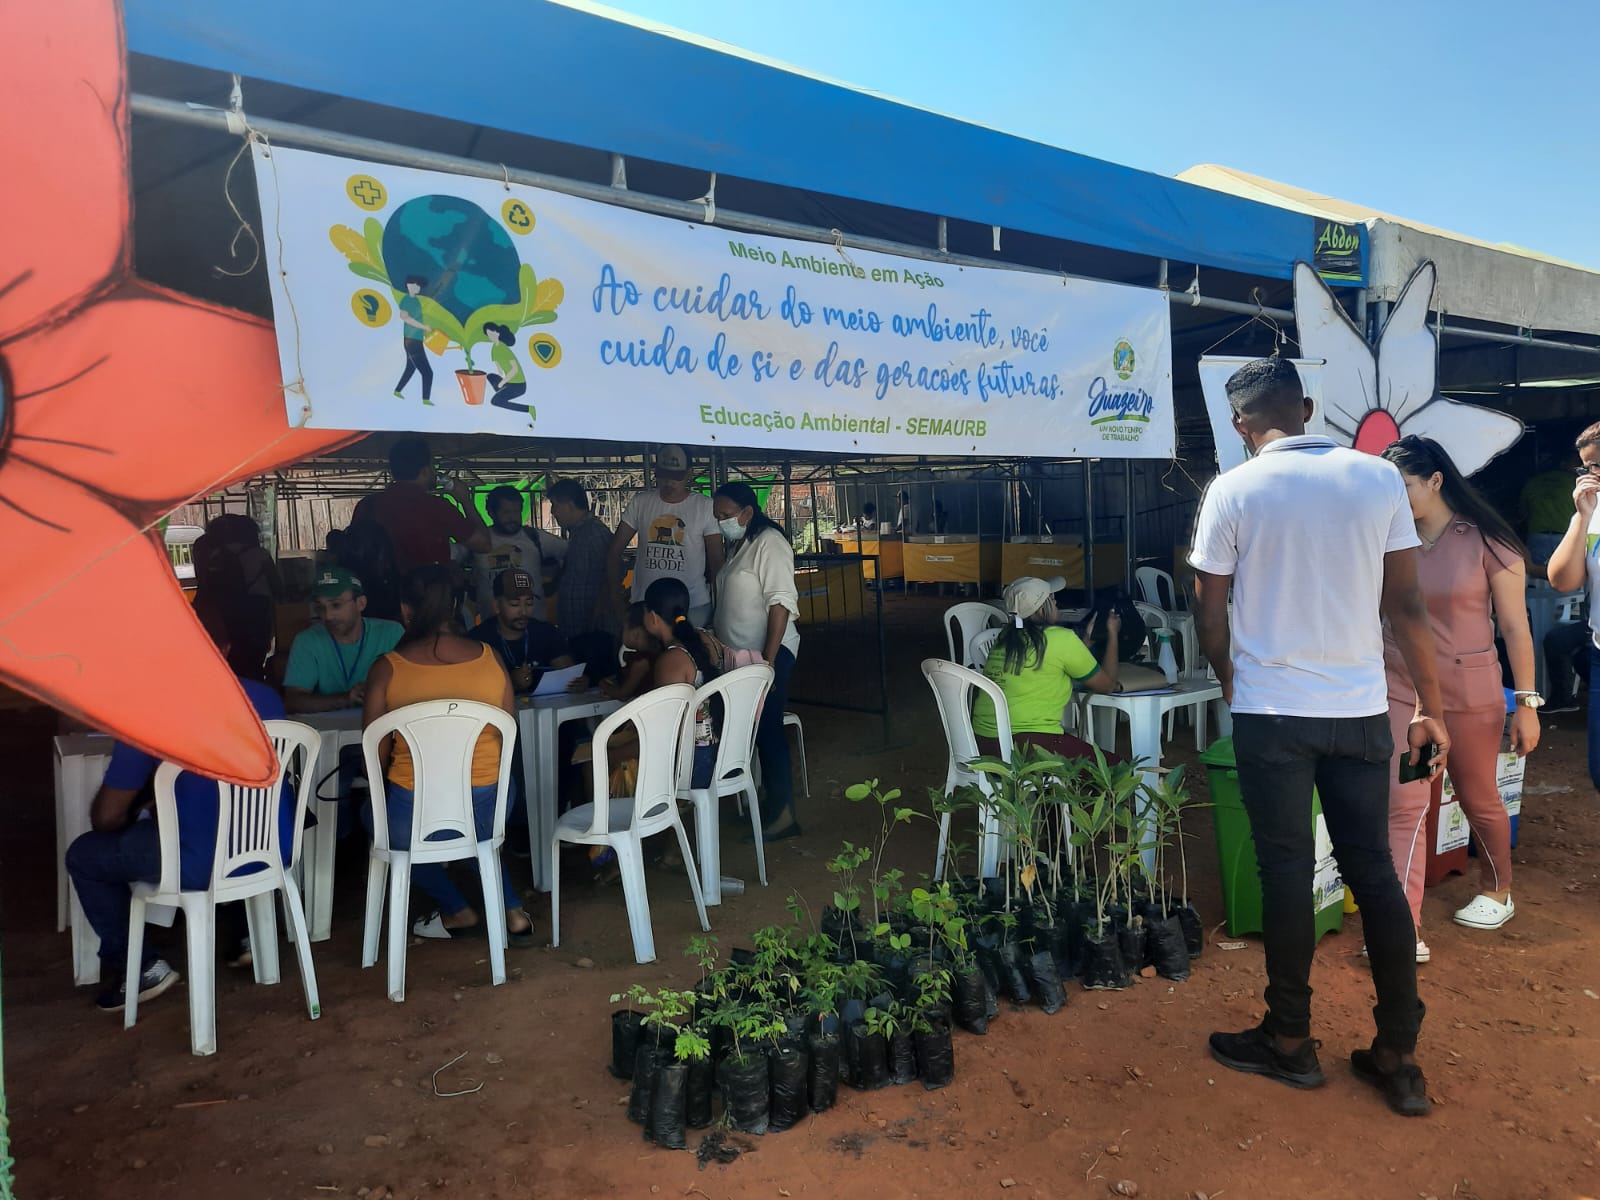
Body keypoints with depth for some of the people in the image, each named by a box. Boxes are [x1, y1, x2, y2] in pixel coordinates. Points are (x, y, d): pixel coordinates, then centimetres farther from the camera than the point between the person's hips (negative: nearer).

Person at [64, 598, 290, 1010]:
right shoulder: (265, 698, 3)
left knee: (83, 855, 17)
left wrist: (133, 817, 17)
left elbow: (107, 816, -7)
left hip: (201, 865, -5)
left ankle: (142, 968, 16)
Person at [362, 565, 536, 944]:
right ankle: (513, 913, 30)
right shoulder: (489, 657, -1)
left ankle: (459, 913, 29)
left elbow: (375, 754, -3)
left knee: (373, 813, 32)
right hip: (487, 807, 4)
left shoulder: (387, 668, -8)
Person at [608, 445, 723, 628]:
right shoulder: (639, 503, 4)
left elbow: (716, 562, 2)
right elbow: (615, 552, 8)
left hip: (694, 606, -2)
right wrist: (617, 597, 2)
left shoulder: (705, 507, -2)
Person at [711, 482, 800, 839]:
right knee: (758, 730, 11)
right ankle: (775, 805, 20)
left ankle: (782, 813, 3)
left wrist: (769, 659, -23)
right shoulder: (739, 547, 17)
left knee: (767, 730, -5)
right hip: (740, 655, 9)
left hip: (767, 655, -9)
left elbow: (781, 602, -19)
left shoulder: (769, 542, -11)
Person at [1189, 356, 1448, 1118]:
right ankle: (1399, 1059, 17)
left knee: (1287, 874, 7)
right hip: (1361, 712, 3)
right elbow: (1406, 605, 1)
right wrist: (1431, 708, 9)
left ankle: (1290, 1042, 20)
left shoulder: (1234, 490, -6)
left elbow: (1210, 612, -1)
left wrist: (1230, 683, 17)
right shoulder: (1378, 478, 0)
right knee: (1375, 871, 11)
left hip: (1272, 712, -3)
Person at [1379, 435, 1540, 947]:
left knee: (1478, 798, 16)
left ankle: (1498, 890, 42)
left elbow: (1515, 628, -6)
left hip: (1470, 693, -2)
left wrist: (1527, 703, -7)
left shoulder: (1486, 541, -9)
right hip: (1401, 689, 2)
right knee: (1404, 804, -7)